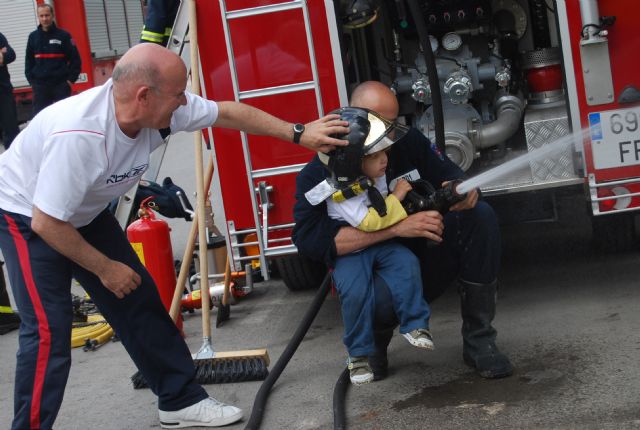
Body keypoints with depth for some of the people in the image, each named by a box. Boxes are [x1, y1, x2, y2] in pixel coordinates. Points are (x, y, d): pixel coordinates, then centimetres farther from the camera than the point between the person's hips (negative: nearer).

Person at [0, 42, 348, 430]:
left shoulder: (159, 107, -18)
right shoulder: (78, 134, -38)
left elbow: (227, 112, -4)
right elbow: (46, 223, -30)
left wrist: (299, 134, -2)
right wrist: (105, 268, -18)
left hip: (84, 213, 7)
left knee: (138, 300, 6)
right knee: (49, 329, -15)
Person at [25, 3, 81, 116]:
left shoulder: (63, 35, -1)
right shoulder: (33, 37, 8)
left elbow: (75, 59, -1)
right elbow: (28, 60, 13)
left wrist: (71, 79, -7)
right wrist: (31, 80, 4)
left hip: (61, 84, -2)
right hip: (40, 85, 2)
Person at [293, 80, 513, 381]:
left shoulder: (410, 142, -1)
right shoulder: (320, 174, -13)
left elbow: (451, 176, 3)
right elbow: (309, 238, -27)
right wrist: (396, 227, -34)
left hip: (428, 262, 5)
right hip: (374, 276, -5)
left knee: (479, 215, -19)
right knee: (381, 300, -41)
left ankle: (478, 342, -11)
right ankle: (371, 344, 0)